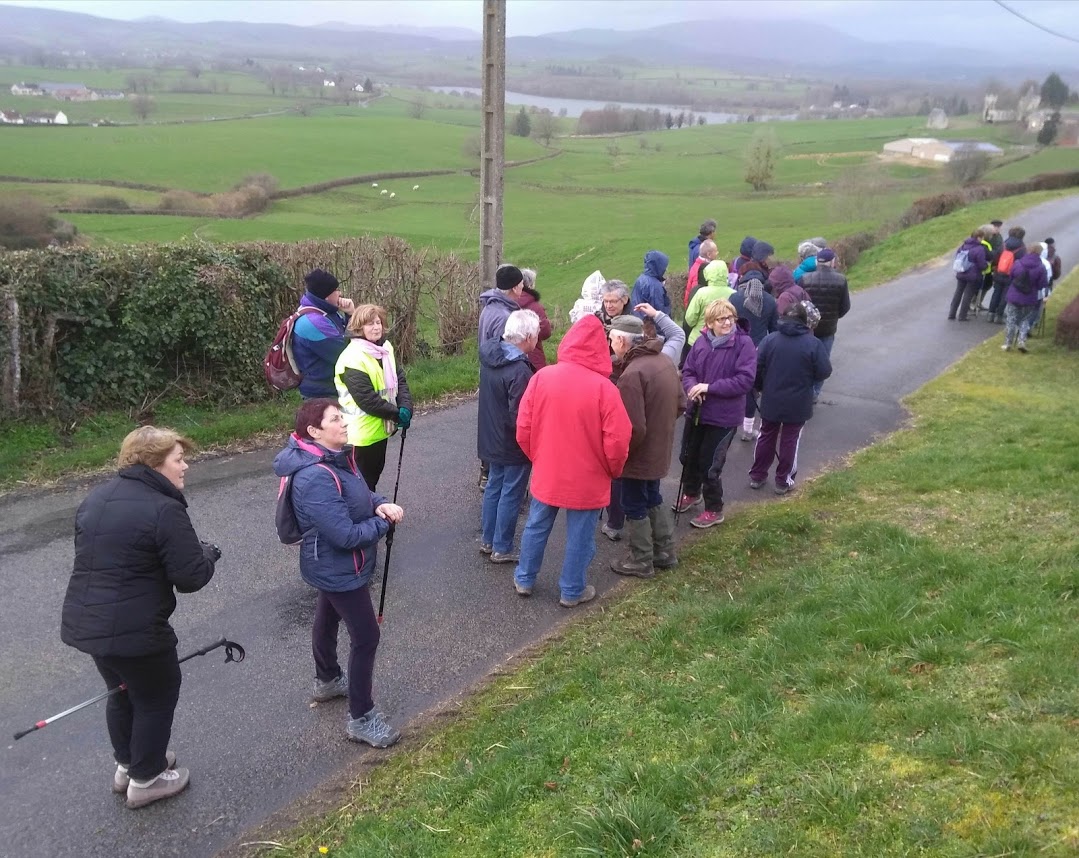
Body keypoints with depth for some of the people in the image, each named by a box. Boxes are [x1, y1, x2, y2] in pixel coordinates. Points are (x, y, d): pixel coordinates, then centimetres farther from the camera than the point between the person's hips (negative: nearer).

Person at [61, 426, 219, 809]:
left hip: (84, 622, 8)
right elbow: (191, 578, -18)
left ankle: (127, 764, 46)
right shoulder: (164, 510, -20)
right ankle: (146, 779, 30)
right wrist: (209, 555, 1)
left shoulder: (95, 498, 7)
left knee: (123, 691, 28)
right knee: (157, 698, 15)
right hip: (134, 630, -8)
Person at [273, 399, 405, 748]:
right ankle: (361, 718, 15)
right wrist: (384, 522, -17)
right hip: (340, 569, -10)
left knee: (328, 618, 28)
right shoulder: (316, 478, -34)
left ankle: (327, 681, 52)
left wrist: (380, 504, -12)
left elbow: (359, 492, 10)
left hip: (333, 565, 10)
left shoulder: (338, 456, -5)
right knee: (366, 637, 0)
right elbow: (347, 535, -33)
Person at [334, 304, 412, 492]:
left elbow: (399, 380, 4)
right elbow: (366, 399, -25)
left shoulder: (385, 349, 4)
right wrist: (396, 414, -17)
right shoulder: (353, 358, -22)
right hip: (362, 433, -8)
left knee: (374, 473, 22)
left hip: (380, 428, 8)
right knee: (362, 482, 3)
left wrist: (405, 407, -13)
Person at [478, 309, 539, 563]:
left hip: (492, 439, 8)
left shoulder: (489, 354, -3)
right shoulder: (520, 371, -29)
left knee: (494, 487, 21)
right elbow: (520, 418, -26)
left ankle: (488, 540, 33)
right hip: (514, 446, -8)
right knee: (510, 495, 6)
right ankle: (502, 549, 18)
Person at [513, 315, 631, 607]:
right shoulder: (604, 388, -19)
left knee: (536, 527, 21)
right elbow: (617, 442, -18)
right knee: (580, 536, 14)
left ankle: (524, 580, 36)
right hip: (588, 480, -3)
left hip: (546, 473, 3)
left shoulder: (541, 377, -9)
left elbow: (523, 429, -4)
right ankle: (572, 591, 28)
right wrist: (613, 471, 2)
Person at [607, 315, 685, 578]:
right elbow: (680, 404, 10)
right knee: (653, 498, 25)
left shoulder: (632, 374, -28)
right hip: (660, 449, 9)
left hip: (640, 455, -8)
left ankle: (641, 562, 23)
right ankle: (665, 552, 36)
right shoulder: (664, 361, 0)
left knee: (634, 506, 9)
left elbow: (634, 428, -29)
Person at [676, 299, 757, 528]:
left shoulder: (744, 344, -16)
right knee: (689, 457, 21)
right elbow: (687, 371, 3)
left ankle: (714, 510, 24)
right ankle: (691, 493, 48)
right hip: (696, 412, 5)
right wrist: (692, 388, -19)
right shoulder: (701, 342, -3)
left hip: (723, 416, -5)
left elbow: (745, 380, -22)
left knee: (709, 465, 3)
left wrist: (709, 387, -24)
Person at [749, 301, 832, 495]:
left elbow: (757, 368, -5)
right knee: (789, 441, 12)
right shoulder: (813, 344, -15)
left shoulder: (770, 339, -7)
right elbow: (824, 372, -11)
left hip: (771, 401, 2)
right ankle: (783, 481, 20)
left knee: (766, 437, 18)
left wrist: (761, 388, 11)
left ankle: (757, 476, 26)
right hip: (797, 405, -2)